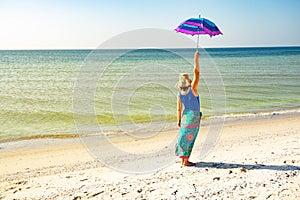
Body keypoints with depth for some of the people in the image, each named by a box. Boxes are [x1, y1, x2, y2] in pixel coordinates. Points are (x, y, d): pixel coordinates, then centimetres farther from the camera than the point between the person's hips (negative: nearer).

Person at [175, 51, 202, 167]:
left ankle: (183, 159, 21)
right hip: (194, 116, -5)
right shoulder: (192, 89, -15)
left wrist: (179, 120, 11)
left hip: (185, 116, 5)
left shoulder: (179, 94, -4)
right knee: (189, 138, 0)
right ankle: (186, 161, 4)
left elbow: (179, 109, 1)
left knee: (184, 137, 13)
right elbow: (197, 72, -14)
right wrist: (196, 59, -9)